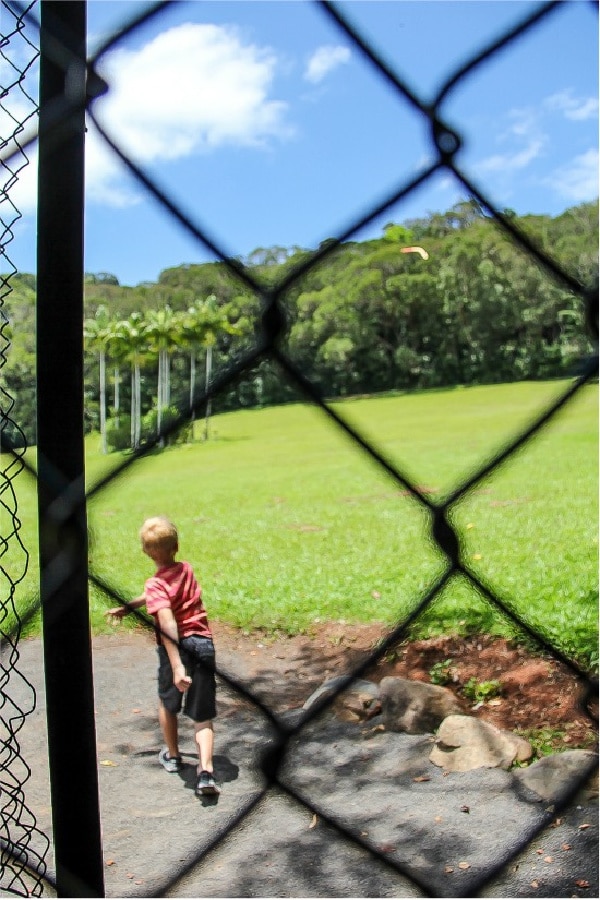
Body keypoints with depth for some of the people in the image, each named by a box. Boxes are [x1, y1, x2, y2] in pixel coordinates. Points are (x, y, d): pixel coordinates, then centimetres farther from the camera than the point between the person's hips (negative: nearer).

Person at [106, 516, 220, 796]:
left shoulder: (156, 584, -10)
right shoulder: (186, 570, 9)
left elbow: (167, 626, -24)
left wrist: (177, 666, -30)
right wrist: (127, 607, 29)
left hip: (180, 646, -4)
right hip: (205, 644, 4)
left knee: (167, 700, 25)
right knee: (202, 715, 6)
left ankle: (172, 756, 41)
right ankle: (206, 773, -11)